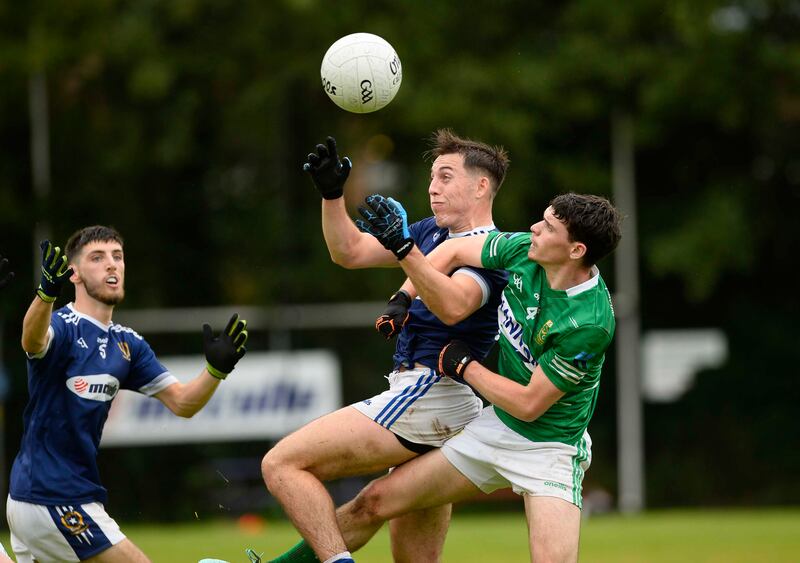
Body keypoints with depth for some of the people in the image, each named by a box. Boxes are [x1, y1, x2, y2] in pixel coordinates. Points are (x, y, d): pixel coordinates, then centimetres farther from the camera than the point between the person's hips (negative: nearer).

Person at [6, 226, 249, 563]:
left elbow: (181, 403, 8)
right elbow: (32, 340, -37)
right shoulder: (62, 327, -13)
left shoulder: (128, 344, 12)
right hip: (55, 504, -9)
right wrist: (47, 292, -59)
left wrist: (216, 369, -13)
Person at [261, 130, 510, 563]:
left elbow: (453, 307, -30)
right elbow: (350, 251, 19)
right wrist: (332, 191, 5)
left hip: (426, 394, -10)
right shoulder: (432, 233, 17)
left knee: (282, 464, -14)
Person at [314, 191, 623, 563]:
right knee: (375, 501, 5)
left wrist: (464, 366, -11)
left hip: (548, 446, -6)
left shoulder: (590, 323, -29)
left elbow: (529, 404, -22)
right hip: (495, 426, 6)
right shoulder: (523, 250, -10)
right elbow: (455, 251, 10)